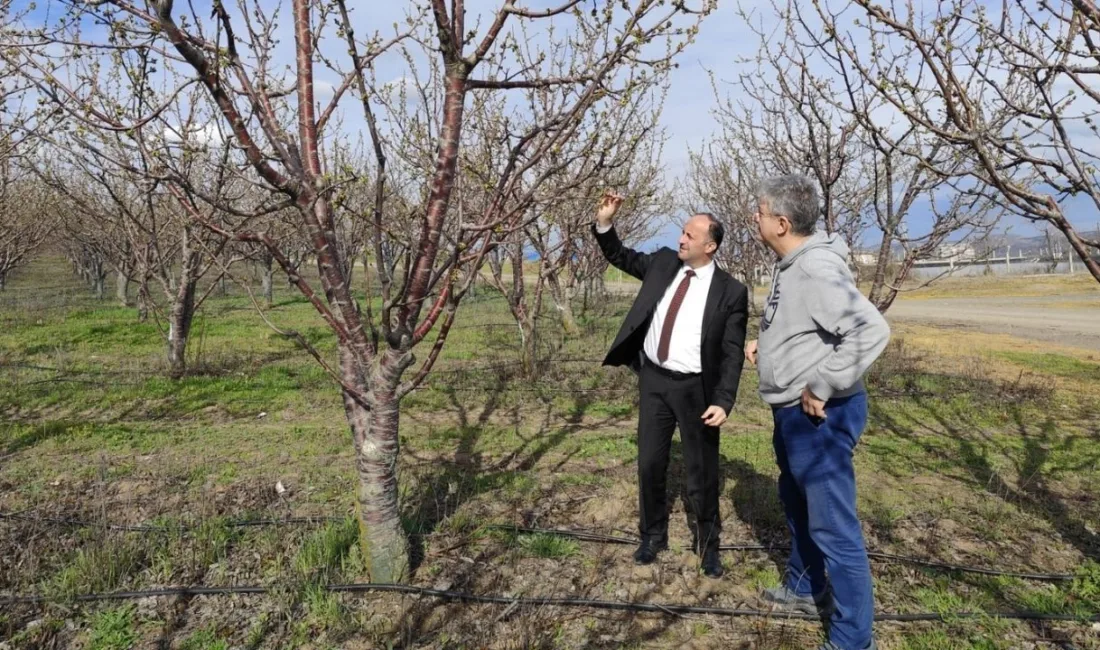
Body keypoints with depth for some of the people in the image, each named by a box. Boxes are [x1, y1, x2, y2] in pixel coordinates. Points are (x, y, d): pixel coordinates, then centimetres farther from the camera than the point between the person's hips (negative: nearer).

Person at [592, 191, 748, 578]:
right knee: (650, 464, 13)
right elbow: (621, 257, 15)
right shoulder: (664, 262, 3)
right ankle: (653, 536, 32)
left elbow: (733, 353, -11)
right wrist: (604, 223, -3)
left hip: (695, 389, -4)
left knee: (702, 471, 9)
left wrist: (723, 401, -20)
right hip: (654, 380, 4)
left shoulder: (730, 291, -10)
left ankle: (707, 544, 29)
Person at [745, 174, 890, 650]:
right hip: (792, 412, 11)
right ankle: (805, 588, 46)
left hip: (819, 415, -11)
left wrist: (821, 389, -27)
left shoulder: (817, 269, -23)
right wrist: (765, 344, 7)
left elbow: (871, 330, -33)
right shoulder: (789, 266, 8)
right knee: (796, 503, 26)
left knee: (833, 526, 0)